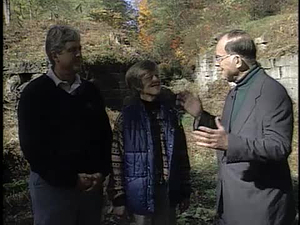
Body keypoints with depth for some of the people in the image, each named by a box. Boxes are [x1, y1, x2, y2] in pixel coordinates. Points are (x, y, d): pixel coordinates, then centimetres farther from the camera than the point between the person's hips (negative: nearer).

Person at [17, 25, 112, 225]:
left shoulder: (90, 90, 7)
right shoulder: (35, 93, -7)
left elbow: (105, 134, 11)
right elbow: (32, 146, -11)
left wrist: (101, 172, -2)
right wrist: (70, 178, -13)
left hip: (91, 183, 4)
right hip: (52, 185, -4)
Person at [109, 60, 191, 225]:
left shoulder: (169, 112, 4)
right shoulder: (127, 116, -8)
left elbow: (181, 153, 7)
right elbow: (116, 160, -8)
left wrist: (185, 190, 7)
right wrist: (118, 198, -9)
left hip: (167, 191, 4)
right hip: (141, 192, -3)